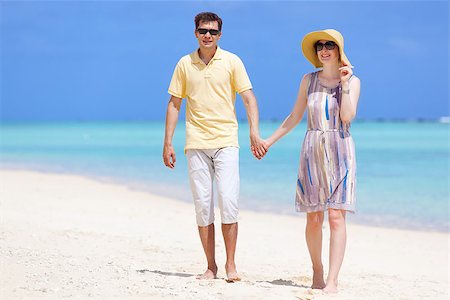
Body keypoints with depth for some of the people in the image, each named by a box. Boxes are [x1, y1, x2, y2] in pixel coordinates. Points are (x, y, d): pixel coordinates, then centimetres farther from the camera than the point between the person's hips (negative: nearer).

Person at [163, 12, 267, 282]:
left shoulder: (232, 61, 3)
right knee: (203, 206, 2)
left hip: (226, 142, -2)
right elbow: (174, 104, 12)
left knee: (229, 203, -11)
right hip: (196, 144, 2)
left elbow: (249, 98, 0)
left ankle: (231, 265, 0)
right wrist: (168, 143, 7)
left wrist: (255, 133, -13)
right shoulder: (185, 64, 9)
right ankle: (211, 266, 10)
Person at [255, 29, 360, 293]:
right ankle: (317, 272, 20)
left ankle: (332, 281, -14)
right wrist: (269, 141, 17)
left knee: (336, 216, -11)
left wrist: (345, 84, -16)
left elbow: (347, 116, -11)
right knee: (313, 217, 3)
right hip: (312, 152, 3)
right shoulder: (309, 80, 9)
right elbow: (295, 117, 17)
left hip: (340, 152, -3)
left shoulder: (352, 81, 2)